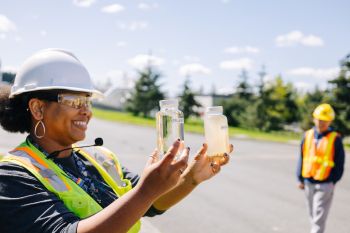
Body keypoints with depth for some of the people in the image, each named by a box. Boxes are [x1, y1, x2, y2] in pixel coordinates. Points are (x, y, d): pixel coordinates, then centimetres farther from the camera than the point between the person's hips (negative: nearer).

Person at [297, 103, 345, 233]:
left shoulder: (335, 139, -6)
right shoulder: (308, 135, 5)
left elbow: (340, 163, -3)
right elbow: (301, 158, 9)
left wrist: (333, 181, -6)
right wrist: (300, 178, 8)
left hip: (325, 184, -4)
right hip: (308, 183, 5)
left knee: (319, 217, -6)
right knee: (312, 214, 17)